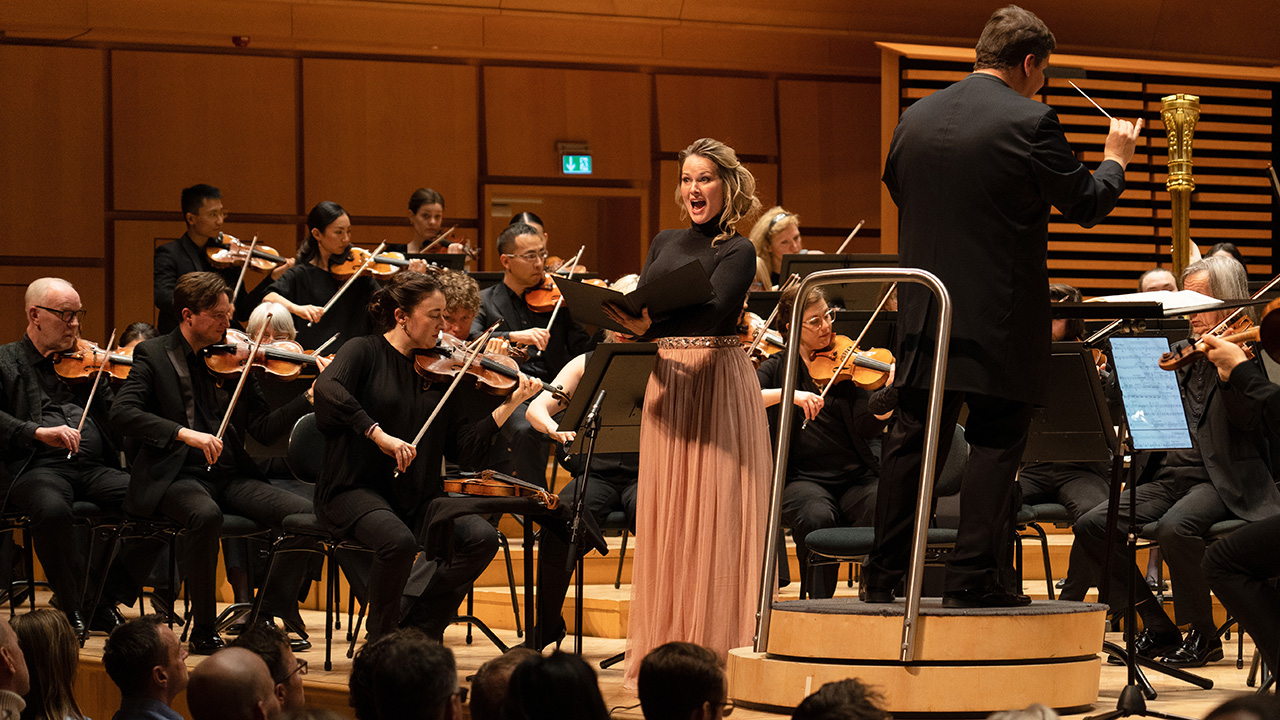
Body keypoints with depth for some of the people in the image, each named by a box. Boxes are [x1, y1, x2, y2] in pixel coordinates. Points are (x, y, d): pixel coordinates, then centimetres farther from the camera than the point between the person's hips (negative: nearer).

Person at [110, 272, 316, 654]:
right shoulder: (153, 355, 2)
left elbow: (263, 429, 8)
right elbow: (122, 412, -14)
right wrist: (185, 434, -26)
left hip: (230, 475, 4)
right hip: (176, 476, -4)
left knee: (304, 514, -19)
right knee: (206, 515, -38)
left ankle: (274, 613, -3)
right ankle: (204, 629, -21)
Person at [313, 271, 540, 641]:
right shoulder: (366, 352, -2)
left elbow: (465, 448, 4)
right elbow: (327, 388, -25)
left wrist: (509, 405, -6)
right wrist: (379, 434, -32)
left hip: (418, 496, 5)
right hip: (357, 489, -5)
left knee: (482, 537, -20)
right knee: (399, 541, -35)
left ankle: (419, 631, -3)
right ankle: (380, 640, -10)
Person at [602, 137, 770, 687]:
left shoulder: (736, 252, -3)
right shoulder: (664, 243, 14)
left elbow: (711, 311, -19)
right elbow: (641, 309, 8)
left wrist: (650, 326, -34)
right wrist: (621, 320, -15)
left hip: (716, 383, -5)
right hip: (667, 381, 5)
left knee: (714, 515, -6)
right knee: (664, 517, 4)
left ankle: (716, 650, -4)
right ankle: (664, 648, 8)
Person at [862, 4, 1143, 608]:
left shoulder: (916, 117, 5)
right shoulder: (1030, 123, -12)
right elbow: (1086, 204, -5)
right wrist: (1116, 157, 14)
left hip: (924, 311, 6)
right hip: (1002, 319, -5)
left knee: (912, 439, 12)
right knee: (995, 443, 2)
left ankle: (884, 574, 15)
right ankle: (973, 576, 1)